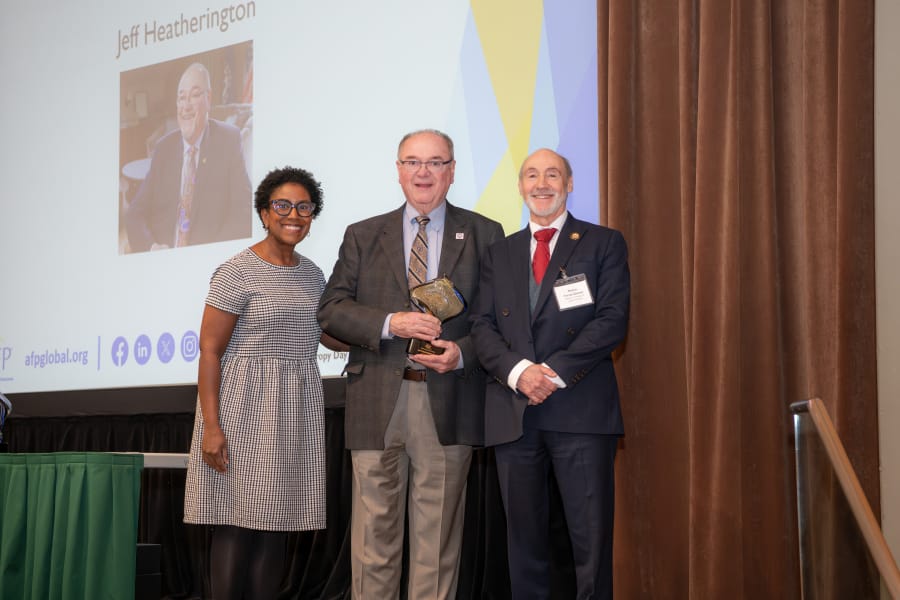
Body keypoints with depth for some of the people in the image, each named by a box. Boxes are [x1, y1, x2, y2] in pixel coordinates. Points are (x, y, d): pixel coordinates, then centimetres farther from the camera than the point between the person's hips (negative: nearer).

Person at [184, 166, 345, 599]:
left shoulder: (312, 274, 12)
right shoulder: (237, 272, -8)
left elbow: (330, 333, 25)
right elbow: (209, 351, -11)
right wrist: (211, 425, -18)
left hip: (296, 409, 6)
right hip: (245, 405, -6)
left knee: (276, 523, 7)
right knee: (237, 522, -5)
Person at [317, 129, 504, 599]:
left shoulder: (484, 235, 8)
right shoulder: (363, 236, 12)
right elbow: (330, 310, 5)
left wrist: (463, 352, -13)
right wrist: (388, 323, -11)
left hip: (448, 402, -1)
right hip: (377, 403, 1)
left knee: (438, 533, 5)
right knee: (374, 530, 3)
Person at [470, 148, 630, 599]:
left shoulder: (603, 244, 7)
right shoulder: (499, 254, 17)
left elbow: (612, 320, -4)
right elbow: (482, 327, 7)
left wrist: (556, 372, -14)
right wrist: (518, 371, -12)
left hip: (580, 409, -3)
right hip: (513, 412, 3)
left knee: (591, 537, -4)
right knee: (524, 538, 7)